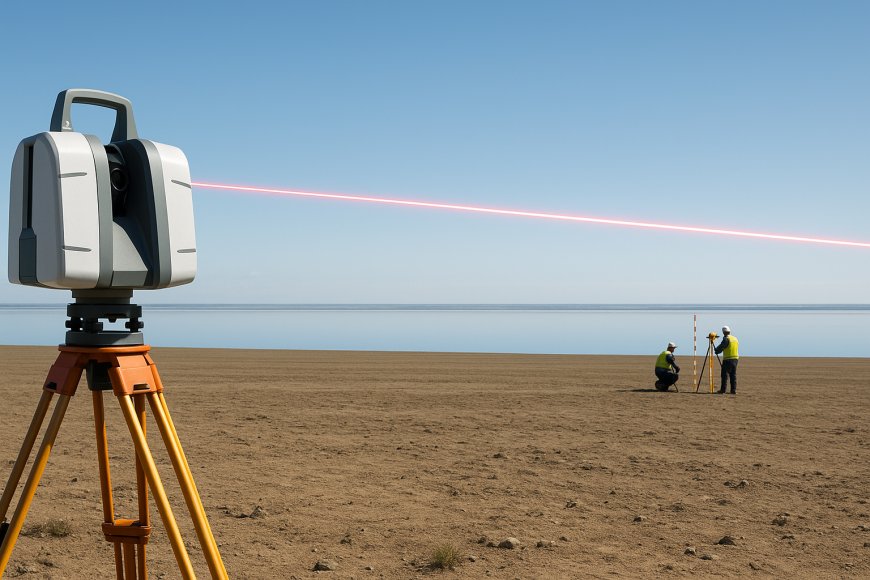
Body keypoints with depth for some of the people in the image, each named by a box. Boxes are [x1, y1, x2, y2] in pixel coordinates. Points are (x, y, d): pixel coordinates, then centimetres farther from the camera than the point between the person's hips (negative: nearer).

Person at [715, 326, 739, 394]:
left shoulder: (726, 339, -12)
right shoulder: (735, 339, 12)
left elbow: (721, 347, -10)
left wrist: (716, 350, 12)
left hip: (728, 359, -7)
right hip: (735, 358, 7)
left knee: (725, 375, -3)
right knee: (733, 375, 10)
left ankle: (723, 390, -4)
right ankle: (734, 390, 7)